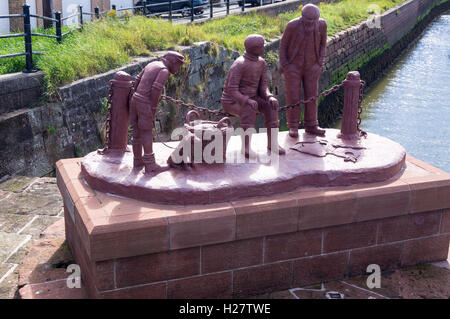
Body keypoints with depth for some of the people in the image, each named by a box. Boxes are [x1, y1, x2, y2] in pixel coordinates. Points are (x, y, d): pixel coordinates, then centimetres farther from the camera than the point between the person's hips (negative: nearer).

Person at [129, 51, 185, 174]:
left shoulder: (152, 64, 16)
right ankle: (150, 165, 4)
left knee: (137, 132, 14)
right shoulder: (164, 71, -11)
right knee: (147, 134, -2)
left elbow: (137, 80, 17)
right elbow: (156, 89, -21)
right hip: (145, 104, -8)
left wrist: (135, 99, 18)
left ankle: (138, 161, 23)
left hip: (135, 99, 8)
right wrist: (154, 108, -14)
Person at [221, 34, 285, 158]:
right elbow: (232, 91, -28)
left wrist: (270, 97, -22)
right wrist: (248, 101, -43)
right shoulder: (239, 65, -25)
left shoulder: (262, 63, -1)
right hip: (232, 102, -7)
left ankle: (272, 142, -16)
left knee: (270, 104, -19)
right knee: (249, 109, -38)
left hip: (251, 98, 7)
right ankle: (247, 147, -36)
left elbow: (263, 87, -1)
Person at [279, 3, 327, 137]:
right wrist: (284, 65, -9)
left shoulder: (322, 24, -14)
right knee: (293, 96, -1)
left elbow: (322, 43, 4)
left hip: (311, 67, 3)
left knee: (311, 95, 5)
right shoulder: (292, 25, -22)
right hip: (293, 66, -3)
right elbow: (283, 45, -8)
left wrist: (320, 63, -2)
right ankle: (293, 126, 11)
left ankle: (311, 126, 15)